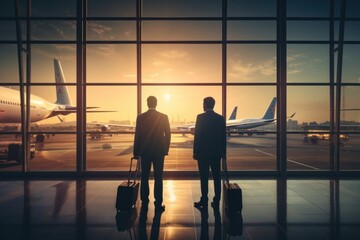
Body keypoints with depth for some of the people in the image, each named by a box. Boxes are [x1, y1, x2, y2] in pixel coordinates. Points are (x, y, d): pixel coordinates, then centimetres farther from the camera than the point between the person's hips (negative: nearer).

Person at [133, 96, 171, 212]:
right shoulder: (164, 117, -3)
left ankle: (144, 203, 17)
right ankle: (158, 204, 6)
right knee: (158, 178, 4)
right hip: (159, 151, 0)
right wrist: (166, 149, 10)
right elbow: (167, 134, -1)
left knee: (144, 177, 11)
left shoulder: (140, 117, -3)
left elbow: (137, 136, -1)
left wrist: (136, 152, 5)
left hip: (145, 151, 1)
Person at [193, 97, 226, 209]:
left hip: (203, 152, -4)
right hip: (216, 152, 4)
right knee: (216, 177, 8)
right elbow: (223, 137, 6)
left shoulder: (200, 117, -8)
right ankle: (216, 201, 14)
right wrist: (223, 152, 13)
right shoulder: (221, 118, 4)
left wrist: (195, 152, -4)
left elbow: (197, 136, -10)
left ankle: (204, 201, 9)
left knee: (204, 177, 3)